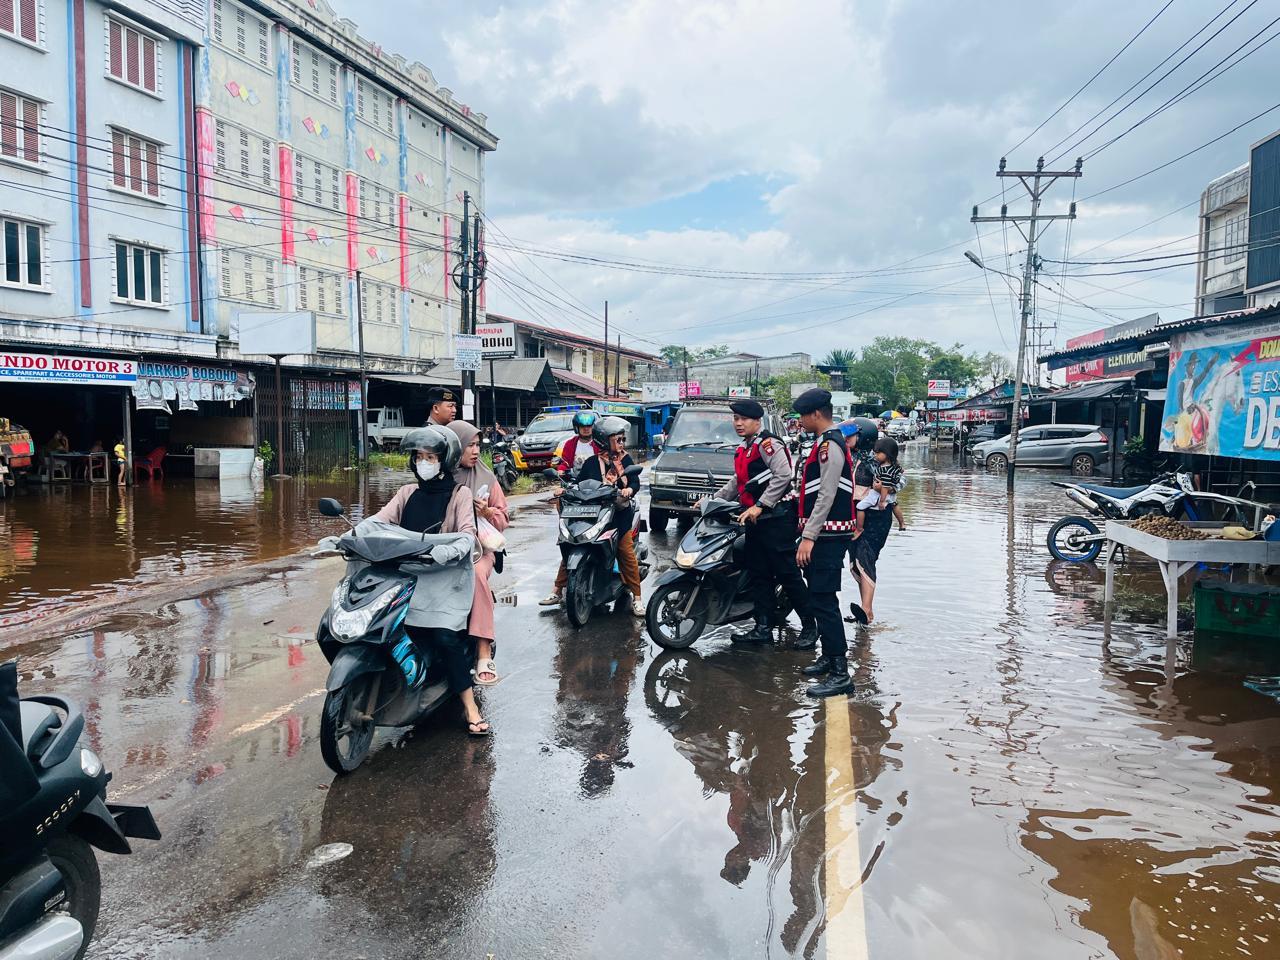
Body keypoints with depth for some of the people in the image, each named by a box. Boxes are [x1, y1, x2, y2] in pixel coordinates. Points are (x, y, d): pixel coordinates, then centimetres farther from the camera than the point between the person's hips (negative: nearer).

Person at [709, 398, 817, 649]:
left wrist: (759, 506, -23)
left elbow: (783, 476, -23)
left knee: (788, 573, -6)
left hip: (777, 517, -9)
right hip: (755, 520, 10)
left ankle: (809, 626, 4)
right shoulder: (742, 449, 18)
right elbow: (738, 482, 29)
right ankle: (763, 627, 15)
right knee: (759, 575, 10)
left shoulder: (768, 443, -12)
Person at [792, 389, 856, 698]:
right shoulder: (826, 443, 17)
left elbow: (826, 496, -21)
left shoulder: (830, 445, -15)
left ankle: (840, 673, -9)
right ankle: (829, 657, 28)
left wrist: (808, 537, -21)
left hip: (827, 536, -11)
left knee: (823, 601, -11)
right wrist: (807, 535, 23)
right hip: (823, 535, 11)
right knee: (820, 600, 17)